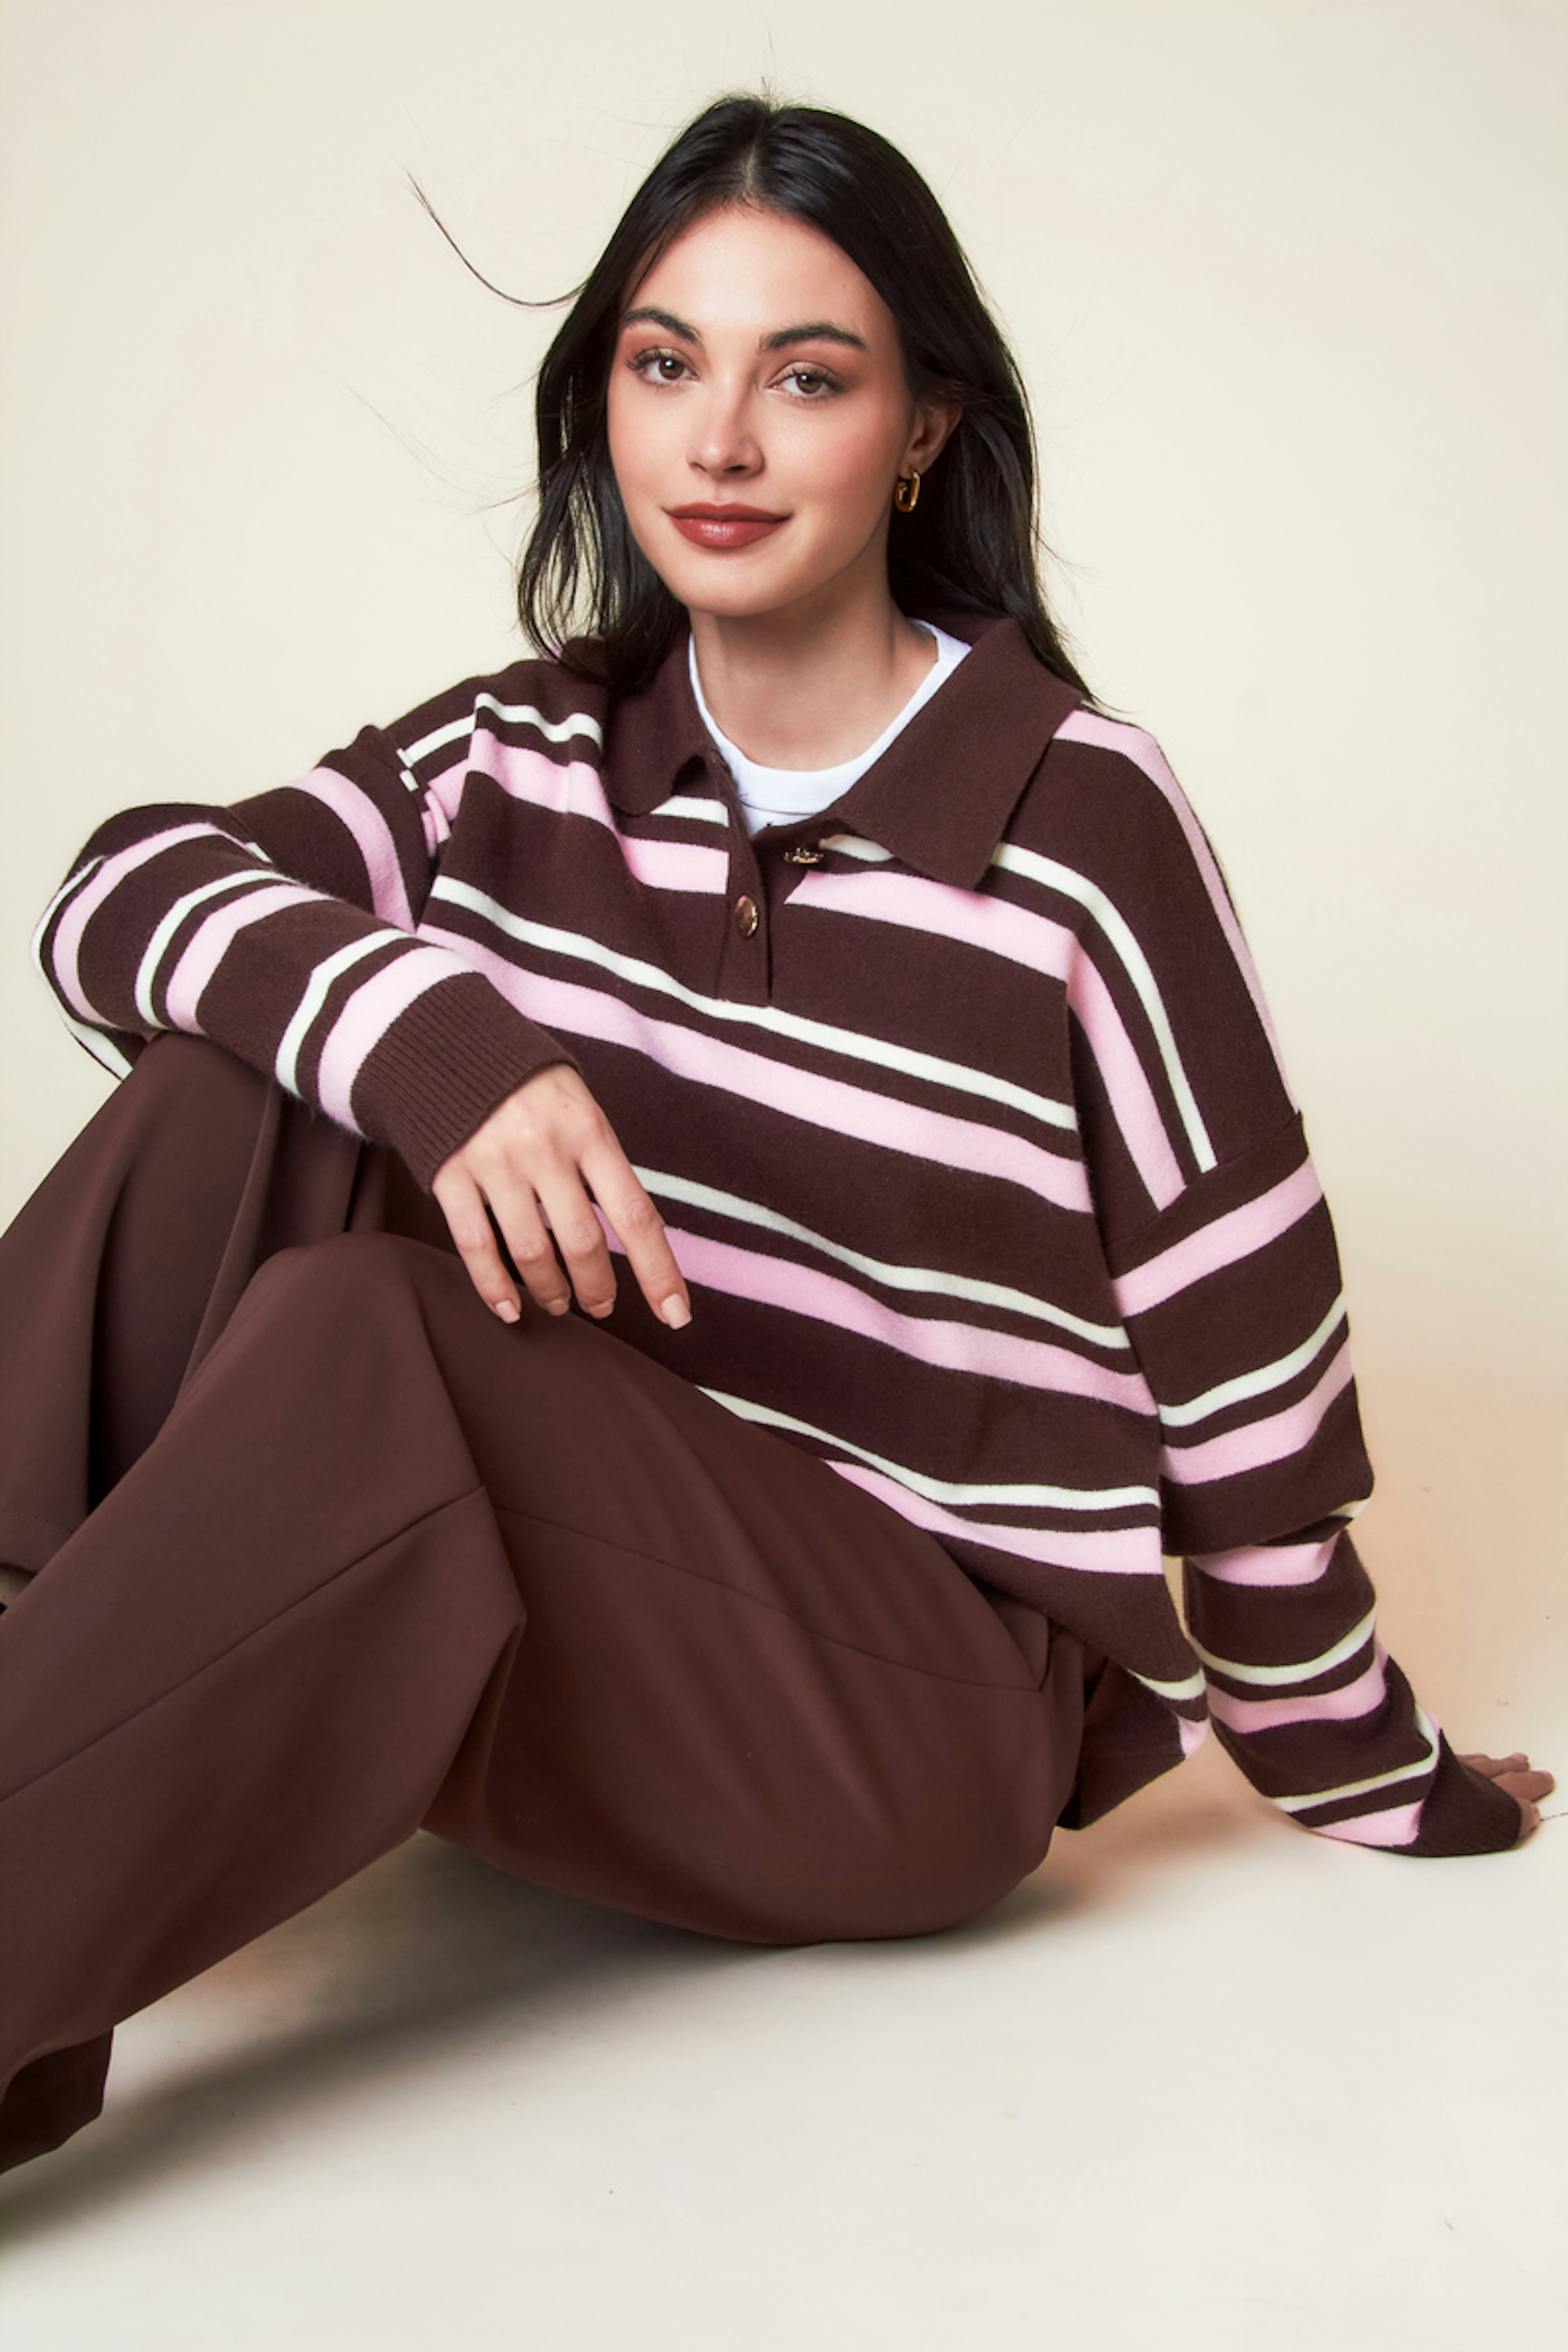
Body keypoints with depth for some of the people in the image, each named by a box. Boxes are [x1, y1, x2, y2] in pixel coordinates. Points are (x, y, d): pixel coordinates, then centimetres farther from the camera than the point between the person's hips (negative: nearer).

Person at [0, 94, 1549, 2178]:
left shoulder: (1080, 818, -8)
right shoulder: (528, 758, 5)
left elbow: (1242, 1340, -4)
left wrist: (1369, 1780, 5)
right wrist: (430, 1029, -28)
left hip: (930, 1699, -4)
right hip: (565, 1604, 5)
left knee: (362, 1347, -31)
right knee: (258, 1067, -17)